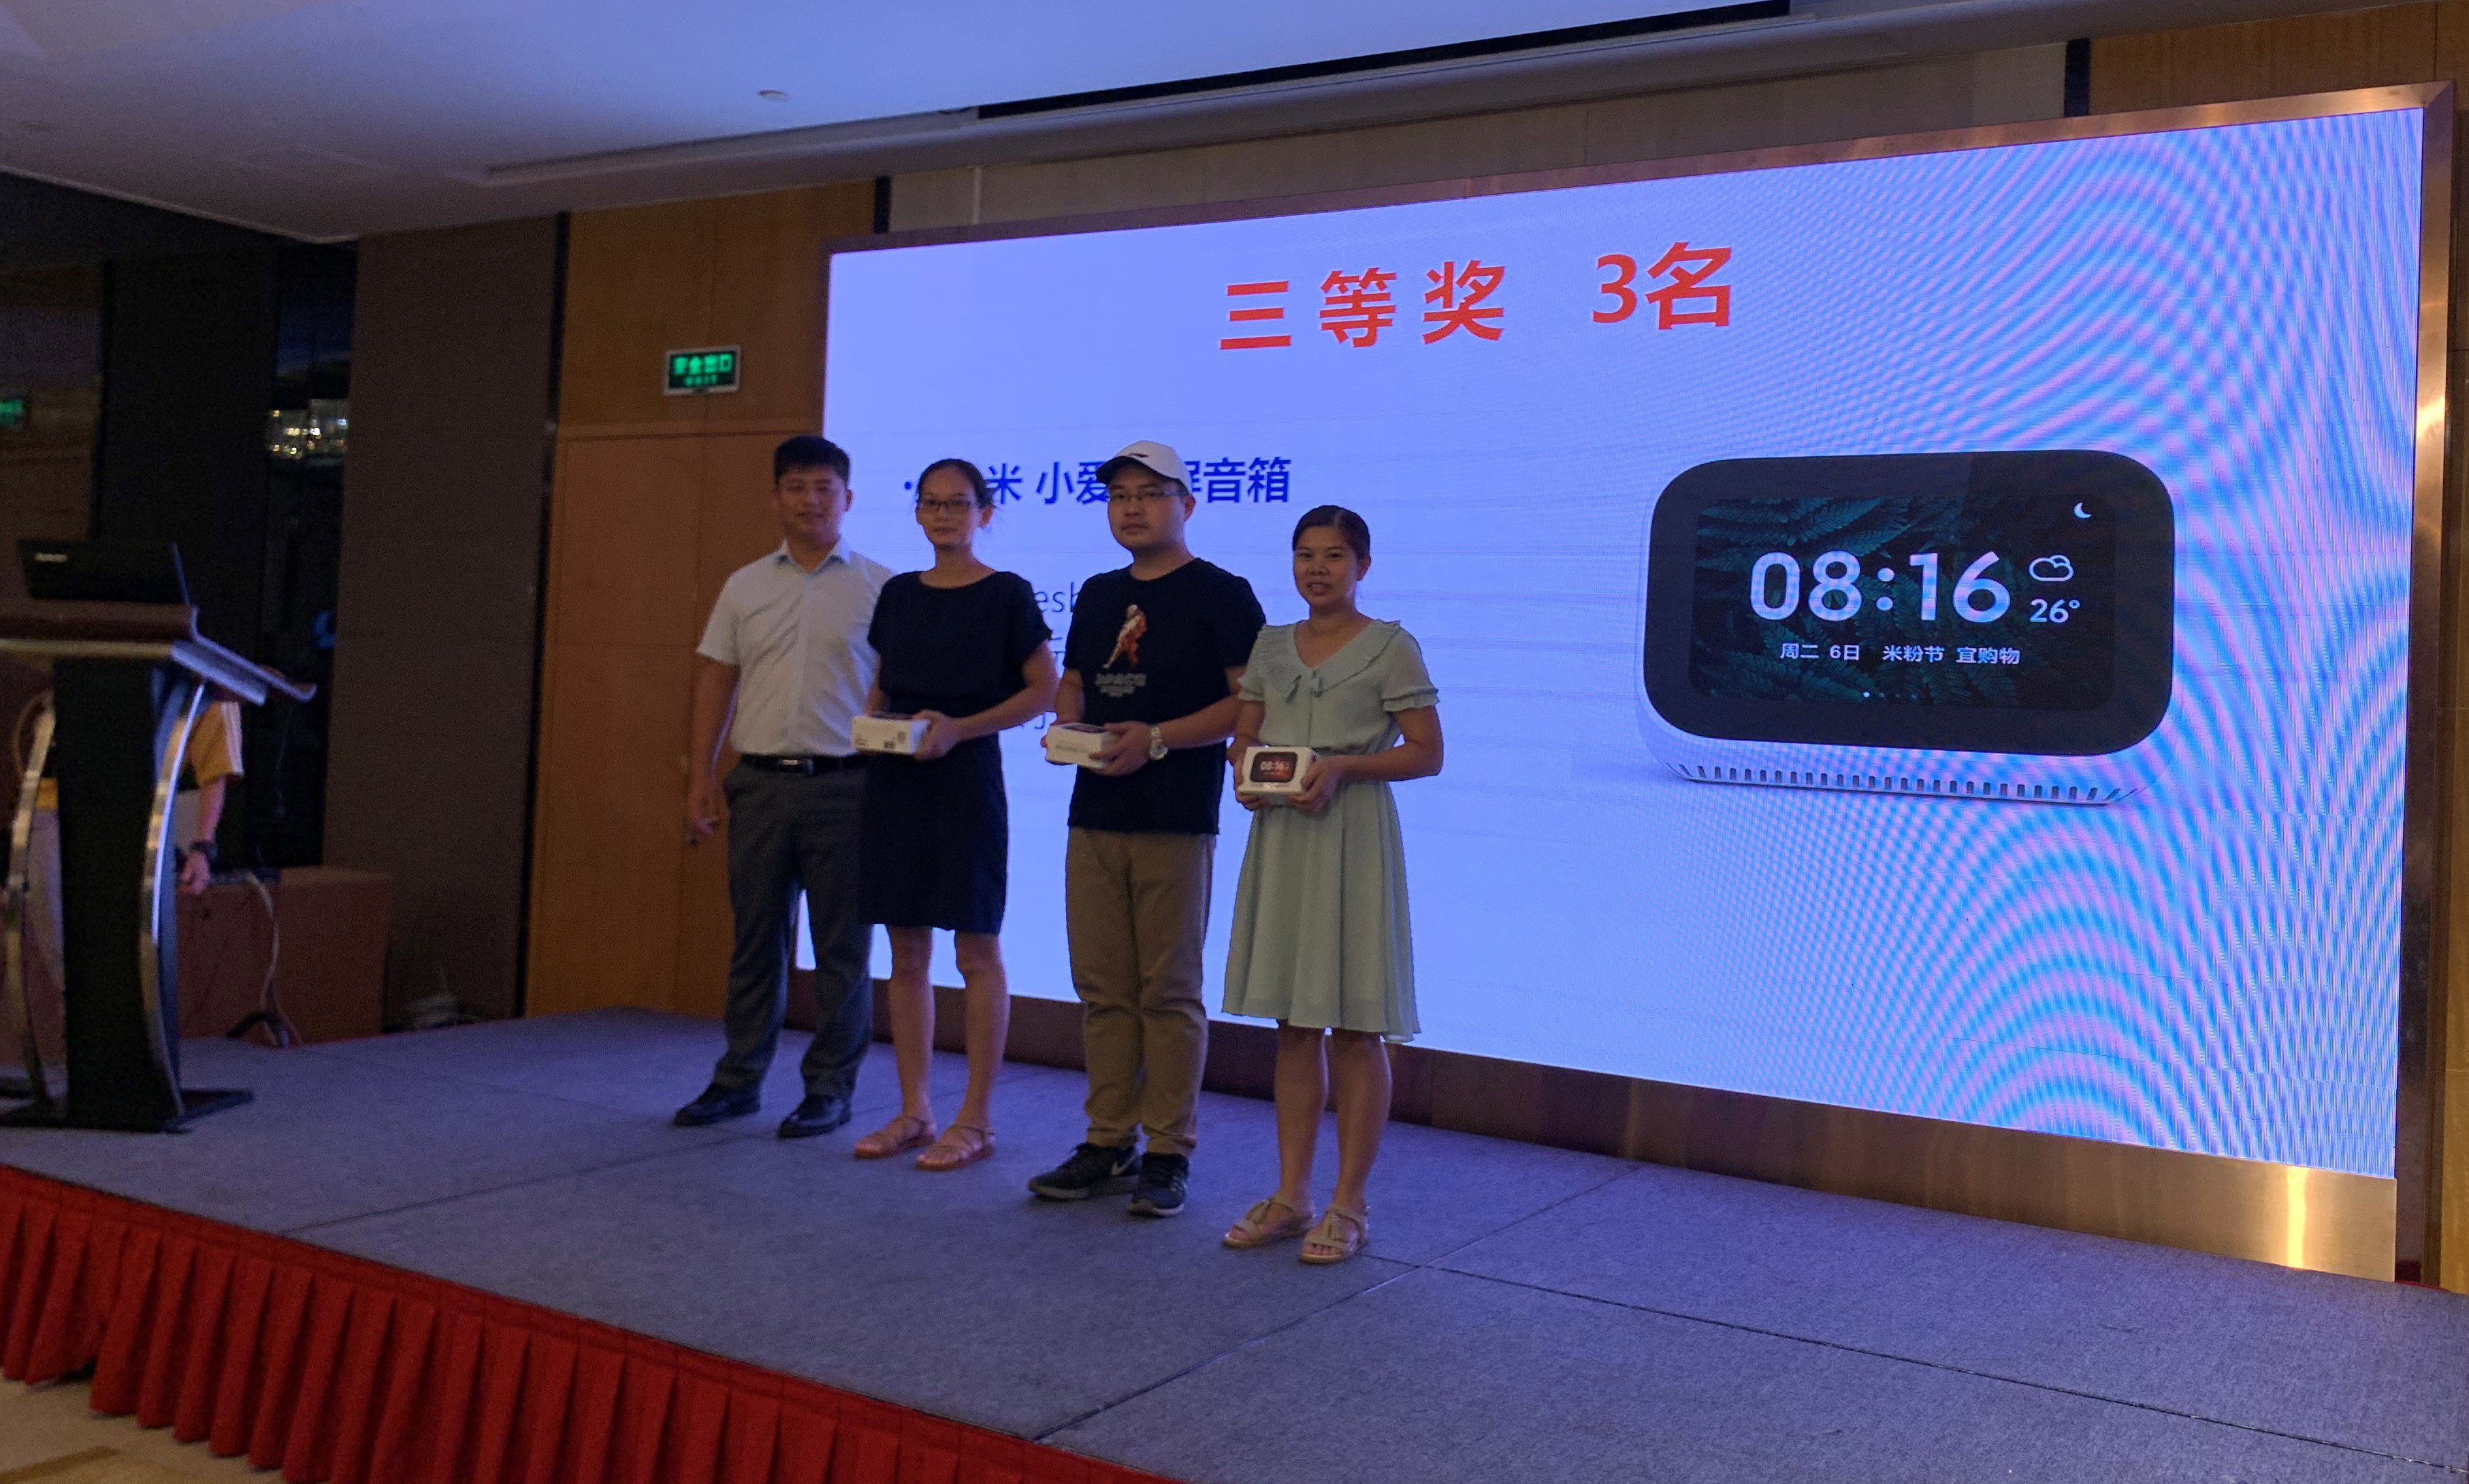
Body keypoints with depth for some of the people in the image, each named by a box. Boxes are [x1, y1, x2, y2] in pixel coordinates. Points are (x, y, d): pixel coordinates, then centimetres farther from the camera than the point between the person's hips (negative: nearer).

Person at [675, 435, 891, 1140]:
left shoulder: (879, 587, 1)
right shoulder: (745, 586, 11)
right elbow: (715, 682, 12)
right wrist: (701, 775, 4)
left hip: (843, 784, -3)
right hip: (759, 781, 3)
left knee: (841, 944, 3)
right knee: (755, 936, 10)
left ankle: (830, 1088, 13)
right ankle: (739, 1078, 21)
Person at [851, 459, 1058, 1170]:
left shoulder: (1006, 595, -3)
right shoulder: (897, 594, 12)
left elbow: (1043, 690, -6)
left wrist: (959, 727, -16)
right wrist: (870, 720, -1)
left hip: (965, 776, -6)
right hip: (893, 778, 6)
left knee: (977, 954, 0)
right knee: (906, 954, 9)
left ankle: (976, 1120, 7)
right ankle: (913, 1111, 19)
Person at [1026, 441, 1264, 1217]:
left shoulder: (1221, 594, -3)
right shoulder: (1098, 595, 17)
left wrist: (1157, 738, -18)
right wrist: (1067, 726, 1)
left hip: (1175, 822, -6)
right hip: (1093, 815, 6)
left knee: (1168, 991, -1)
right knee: (1103, 987, 9)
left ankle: (1169, 1152, 8)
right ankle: (1109, 1143, 19)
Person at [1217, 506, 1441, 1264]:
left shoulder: (1392, 648, -3)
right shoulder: (1271, 646, 12)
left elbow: (1426, 752, -6)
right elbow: (1243, 734, 15)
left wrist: (1344, 766, -19)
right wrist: (1248, 771, -7)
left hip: (1352, 838, -5)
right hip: (1279, 835, 5)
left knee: (1354, 1025, -1)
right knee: (1293, 1022, 9)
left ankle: (1350, 1204, 9)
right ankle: (1291, 1195, 18)